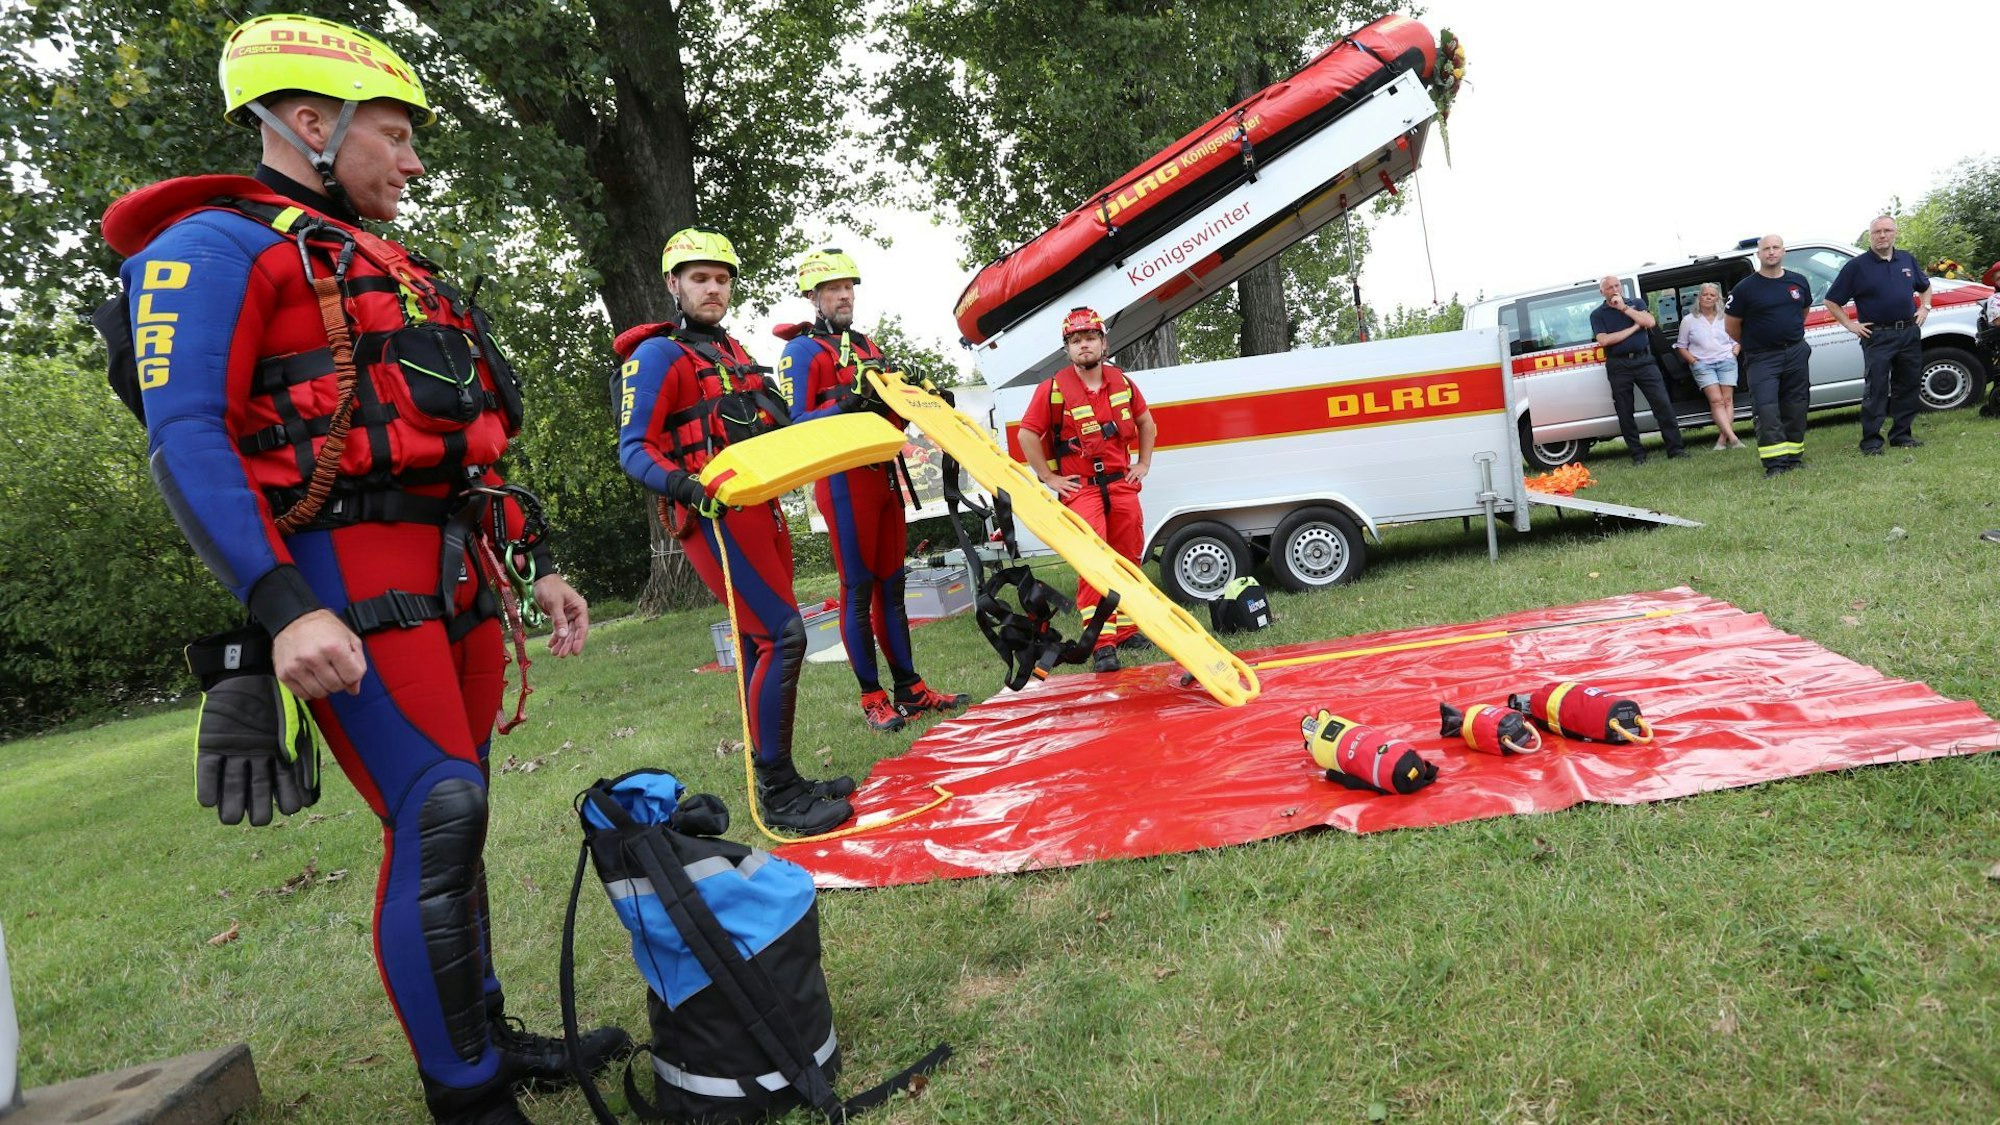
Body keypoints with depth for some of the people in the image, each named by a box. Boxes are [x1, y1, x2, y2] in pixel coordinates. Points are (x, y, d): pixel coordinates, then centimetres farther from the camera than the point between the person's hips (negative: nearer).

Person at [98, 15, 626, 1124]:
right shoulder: (217, 243, -1)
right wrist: (282, 609, -25)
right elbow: (184, 441, -13)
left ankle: (486, 1034, 24)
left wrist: (537, 567, 18)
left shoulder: (393, 270, 24)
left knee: (450, 817, 12)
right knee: (438, 816, -12)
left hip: (456, 575, 8)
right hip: (353, 574, -8)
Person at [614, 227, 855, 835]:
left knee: (761, 645, 10)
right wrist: (683, 483, -28)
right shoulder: (658, 355, -4)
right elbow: (634, 449, -10)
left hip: (761, 507, 9)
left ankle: (775, 781, 19)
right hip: (714, 515, -8)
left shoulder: (734, 351, 21)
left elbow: (768, 429, 24)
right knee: (782, 633, -16)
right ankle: (778, 795, -10)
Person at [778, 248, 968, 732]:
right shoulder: (802, 351, -3)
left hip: (883, 471, 8)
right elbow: (796, 425, -13)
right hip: (843, 477, -7)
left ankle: (909, 688, 16)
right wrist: (844, 406, -27)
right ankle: (872, 698, 1)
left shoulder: (867, 346, 20)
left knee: (892, 583, 10)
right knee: (858, 589, -5)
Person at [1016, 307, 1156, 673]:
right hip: (1080, 488, -5)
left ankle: (1126, 629, 25)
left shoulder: (1122, 382, 6)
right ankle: (1101, 644, -14)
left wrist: (1143, 464, 14)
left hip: (1122, 484, 5)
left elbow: (1146, 421, 21)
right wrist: (1049, 477, -6)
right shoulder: (1053, 389, -8)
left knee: (1128, 560, 10)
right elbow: (1027, 434, -4)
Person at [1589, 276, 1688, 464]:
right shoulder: (1597, 314, 6)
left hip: (1644, 361, 1)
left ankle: (1675, 448, -1)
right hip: (1618, 366, -1)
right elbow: (1604, 340, -10)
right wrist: (1633, 328, -4)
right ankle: (1637, 454, 10)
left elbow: (1650, 322, -5)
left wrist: (1624, 308, -7)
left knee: (1662, 404, -6)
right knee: (1625, 413, 1)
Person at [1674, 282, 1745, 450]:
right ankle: (1732, 437, -26)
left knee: (1727, 399, -9)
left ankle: (1722, 439, -12)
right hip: (1702, 365, -2)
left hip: (1726, 361, 3)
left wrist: (1734, 353, 1)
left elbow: (1736, 340, 20)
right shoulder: (1689, 320, 7)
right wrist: (1693, 361, -4)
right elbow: (1681, 346, 9)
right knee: (1716, 400, -17)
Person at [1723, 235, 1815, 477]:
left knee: (1795, 409, 8)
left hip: (1797, 354, 4)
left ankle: (1794, 457, 16)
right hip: (1761, 359, -4)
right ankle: (1775, 462, -14)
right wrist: (1752, 344, 7)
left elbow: (1804, 311, 23)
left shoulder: (1799, 282, 7)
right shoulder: (1745, 289, -6)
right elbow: (1731, 326, 0)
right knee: (1766, 410, -13)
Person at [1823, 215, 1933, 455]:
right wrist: (1850, 324, -7)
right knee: (1875, 390, -8)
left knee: (1907, 387, 9)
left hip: (1910, 333, 5)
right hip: (1877, 337, -5)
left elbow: (1925, 287, 28)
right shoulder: (1857, 265, -3)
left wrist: (1924, 308, 11)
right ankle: (1871, 441, -6)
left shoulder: (1907, 260, 12)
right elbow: (1832, 301, -1)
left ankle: (1902, 435, 17)